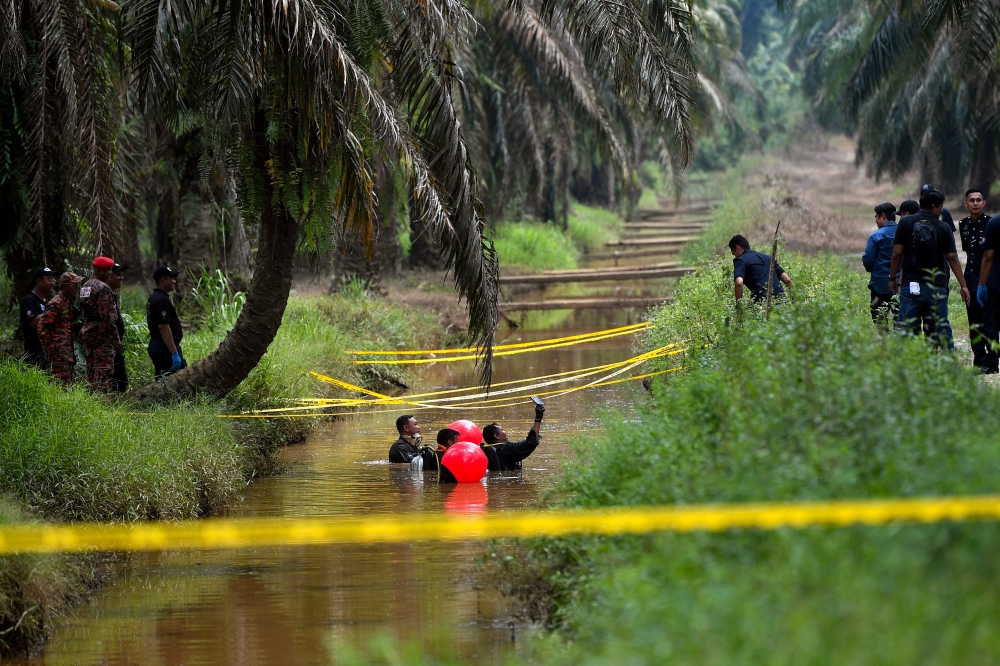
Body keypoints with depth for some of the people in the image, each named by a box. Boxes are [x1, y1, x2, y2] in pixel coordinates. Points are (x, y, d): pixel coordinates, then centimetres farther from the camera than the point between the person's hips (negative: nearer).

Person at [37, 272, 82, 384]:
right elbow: (42, 327, -16)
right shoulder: (57, 304, -13)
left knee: (69, 382, 9)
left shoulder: (68, 303, 17)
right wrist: (49, 348, -16)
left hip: (67, 350, 10)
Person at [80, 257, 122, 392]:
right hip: (102, 335, -9)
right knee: (104, 372, -10)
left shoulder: (85, 287, 15)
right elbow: (108, 317, -19)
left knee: (91, 372, 13)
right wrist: (116, 339, -15)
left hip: (87, 333, 9)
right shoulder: (103, 288, -14)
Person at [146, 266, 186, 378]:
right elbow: (163, 327, -23)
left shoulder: (153, 298, 16)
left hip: (156, 346, 11)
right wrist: (174, 353, -25)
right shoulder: (162, 300, -17)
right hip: (165, 348, -11)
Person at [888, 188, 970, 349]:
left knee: (906, 328, -1)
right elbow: (952, 258, -1)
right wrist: (963, 286, 2)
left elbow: (897, 253, -3)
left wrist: (892, 278, 8)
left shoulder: (906, 223, 0)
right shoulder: (943, 228, 0)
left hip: (911, 285, -1)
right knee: (940, 328, 6)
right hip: (937, 286, 1)